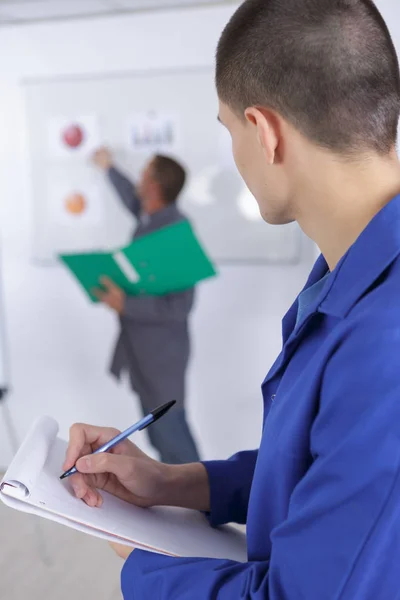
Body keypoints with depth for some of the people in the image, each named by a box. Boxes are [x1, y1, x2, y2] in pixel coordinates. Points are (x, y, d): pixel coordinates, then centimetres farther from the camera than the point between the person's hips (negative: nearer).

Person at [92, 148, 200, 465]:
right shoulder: (151, 217, 1)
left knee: (169, 428, 0)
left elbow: (179, 306, -28)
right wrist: (109, 168, 39)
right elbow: (133, 200, 27)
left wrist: (125, 304, -28)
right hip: (143, 347, 9)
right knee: (158, 428, 20)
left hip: (162, 351, -9)